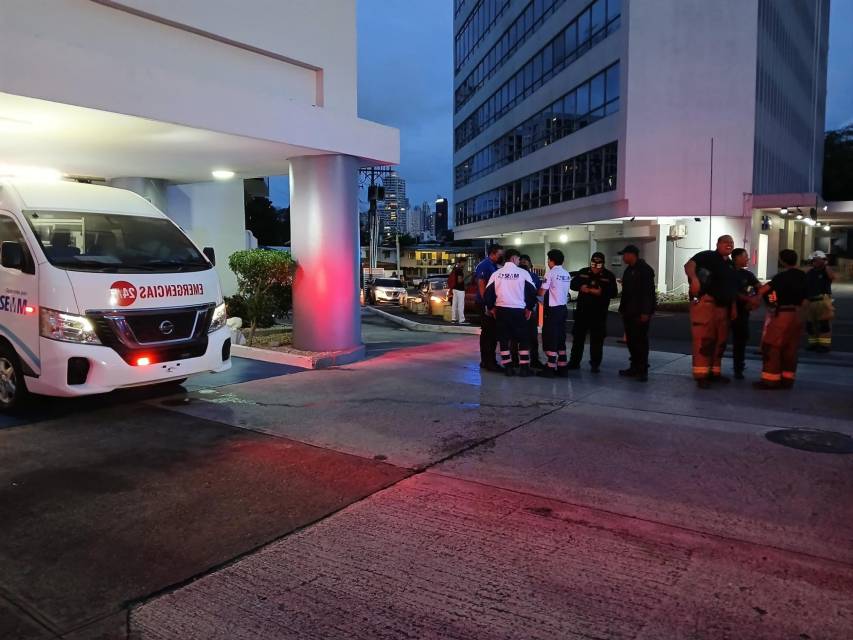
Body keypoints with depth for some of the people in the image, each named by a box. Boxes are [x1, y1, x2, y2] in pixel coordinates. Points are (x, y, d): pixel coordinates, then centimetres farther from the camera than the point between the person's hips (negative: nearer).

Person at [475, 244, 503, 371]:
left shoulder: (493, 266, 16)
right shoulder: (484, 265, -12)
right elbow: (481, 284, -18)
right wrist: (487, 305, -22)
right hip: (486, 304, -9)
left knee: (493, 333, 12)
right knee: (487, 333, -5)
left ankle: (487, 361, 20)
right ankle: (487, 362, 0)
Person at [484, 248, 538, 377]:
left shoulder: (496, 274, 2)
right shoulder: (523, 273, -5)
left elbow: (488, 293, 2)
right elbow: (532, 292, -5)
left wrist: (492, 307, 15)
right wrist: (529, 308, 8)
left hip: (501, 310, 3)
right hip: (518, 310, -2)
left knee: (503, 339, 10)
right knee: (523, 339, 8)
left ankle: (508, 367, 9)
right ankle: (524, 367, 4)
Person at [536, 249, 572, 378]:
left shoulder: (550, 273, -12)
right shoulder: (566, 274, 10)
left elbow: (542, 292, -14)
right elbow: (565, 291, 13)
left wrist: (538, 290, 9)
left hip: (552, 309, -7)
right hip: (563, 308, 7)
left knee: (550, 338, -3)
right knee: (560, 338, 12)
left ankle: (551, 368, -4)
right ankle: (562, 367, 13)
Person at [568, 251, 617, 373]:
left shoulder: (609, 276, -1)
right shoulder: (583, 272, 6)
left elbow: (613, 293, -5)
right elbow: (573, 284, 6)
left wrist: (601, 292, -22)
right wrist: (581, 287, -15)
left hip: (599, 313, -2)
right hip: (582, 311, 2)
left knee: (597, 339, 2)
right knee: (578, 336, 8)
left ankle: (595, 364, 12)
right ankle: (574, 362, 18)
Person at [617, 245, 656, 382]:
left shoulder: (645, 270, -11)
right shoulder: (629, 270, 17)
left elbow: (648, 292, -17)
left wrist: (645, 312, -22)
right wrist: (622, 309, 15)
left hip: (640, 313, -9)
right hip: (629, 312, 9)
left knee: (640, 340, -6)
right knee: (631, 340, 10)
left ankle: (643, 370, -2)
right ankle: (634, 367, 18)